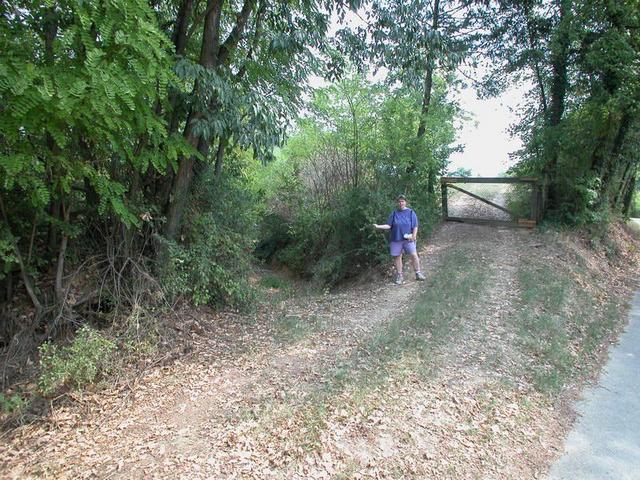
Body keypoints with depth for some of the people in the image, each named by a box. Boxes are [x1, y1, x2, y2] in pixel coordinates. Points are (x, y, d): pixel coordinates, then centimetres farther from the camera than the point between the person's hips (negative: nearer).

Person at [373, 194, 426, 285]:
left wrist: (413, 236, -11)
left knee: (414, 255, -11)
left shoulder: (411, 212, 3)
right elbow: (388, 225, 5)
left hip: (408, 239, -1)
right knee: (397, 257, 4)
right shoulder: (394, 213, 6)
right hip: (396, 239, 2)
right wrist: (378, 226, -7)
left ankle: (418, 273, 3)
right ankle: (399, 276, 16)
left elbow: (415, 226, 2)